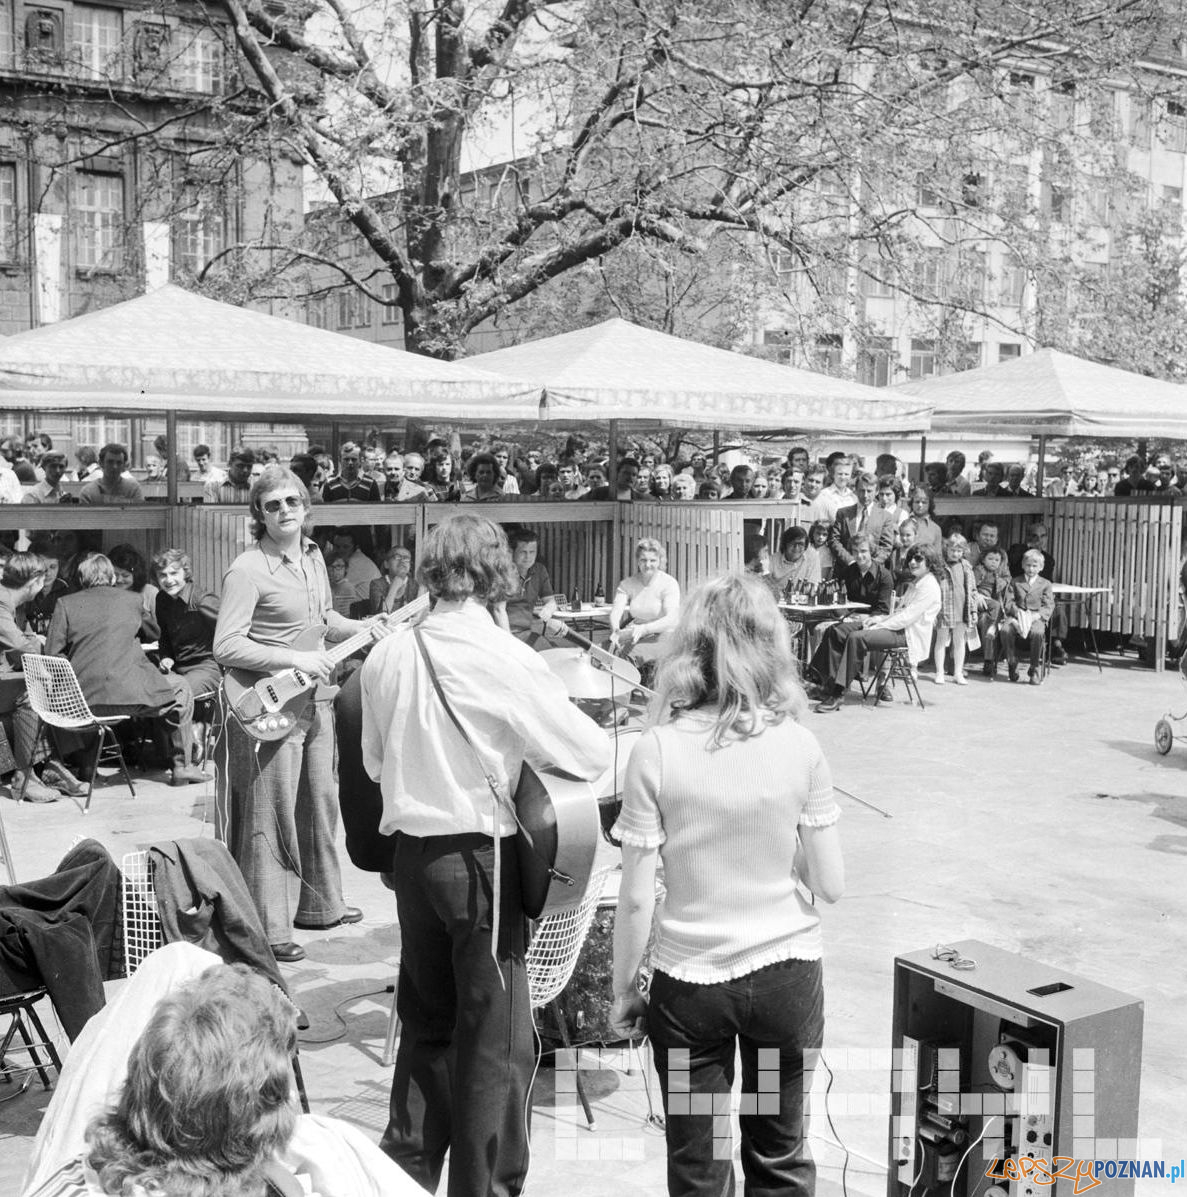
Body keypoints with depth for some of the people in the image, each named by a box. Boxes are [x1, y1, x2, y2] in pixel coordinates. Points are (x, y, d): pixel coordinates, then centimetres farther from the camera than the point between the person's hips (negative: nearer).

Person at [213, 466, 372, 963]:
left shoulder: (312, 556, 9)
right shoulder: (248, 570, -17)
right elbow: (225, 647, -22)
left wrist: (365, 629, 9)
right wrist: (296, 659, -24)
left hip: (314, 700, 8)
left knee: (319, 806, 18)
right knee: (271, 818, -1)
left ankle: (318, 903, 35)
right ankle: (267, 930, 9)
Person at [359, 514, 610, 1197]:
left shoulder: (388, 655, 0)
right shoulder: (505, 658, -16)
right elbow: (591, 755, -11)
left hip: (412, 852, 6)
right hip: (482, 852, -6)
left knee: (426, 1022, 20)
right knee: (497, 1037, 7)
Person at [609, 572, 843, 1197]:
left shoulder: (656, 751, -13)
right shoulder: (800, 746, -10)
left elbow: (636, 899, -11)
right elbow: (830, 884, -6)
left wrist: (623, 990, 3)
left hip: (689, 981, -1)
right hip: (787, 973, 1)